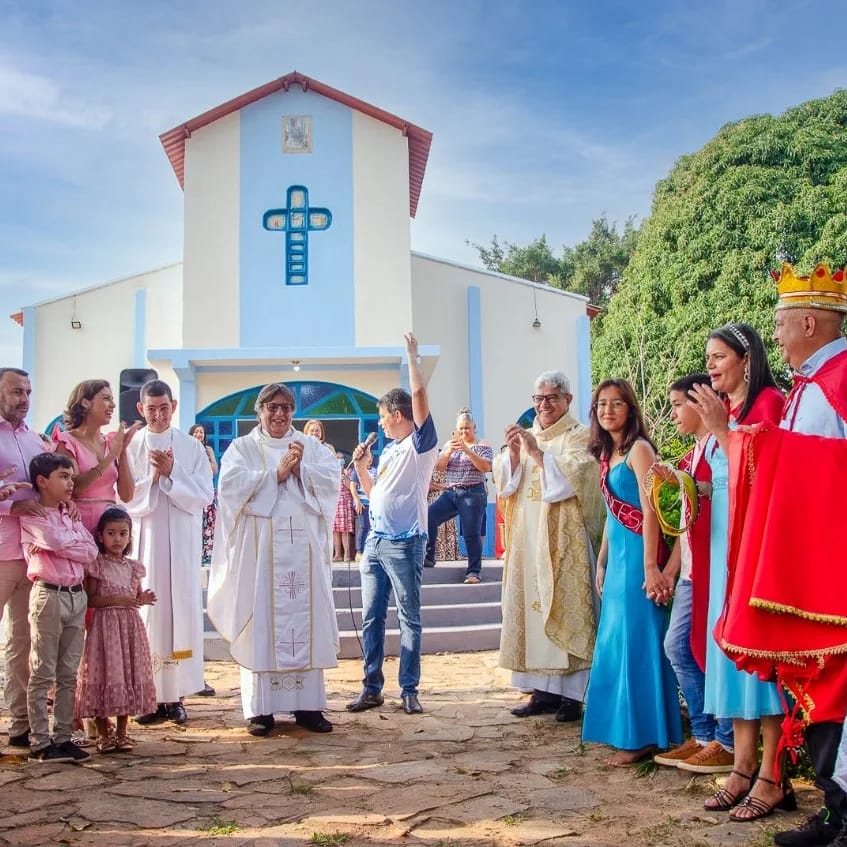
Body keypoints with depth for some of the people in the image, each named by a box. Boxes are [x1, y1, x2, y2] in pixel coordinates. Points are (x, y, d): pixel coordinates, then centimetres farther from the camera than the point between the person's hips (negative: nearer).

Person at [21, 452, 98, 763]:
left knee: (69, 674, 8)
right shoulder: (32, 515, -2)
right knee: (42, 674, -1)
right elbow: (58, 542, -16)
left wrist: (61, 546, -7)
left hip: (76, 595, 7)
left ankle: (63, 738, 14)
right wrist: (79, 545, 1)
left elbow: (92, 552, 5)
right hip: (48, 594, -6)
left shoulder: (70, 514, 17)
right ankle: (39, 743, 3)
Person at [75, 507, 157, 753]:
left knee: (129, 675, 5)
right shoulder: (96, 565, -3)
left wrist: (143, 599, -4)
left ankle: (122, 732, 14)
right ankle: (103, 733, 9)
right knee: (106, 674, -4)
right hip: (105, 625, -4)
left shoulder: (133, 567, 10)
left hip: (131, 626, 4)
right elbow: (90, 599, -9)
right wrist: (116, 599, -19)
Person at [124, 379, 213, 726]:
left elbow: (204, 495, -2)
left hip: (182, 544, 1)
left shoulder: (192, 447, 4)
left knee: (181, 613, 1)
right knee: (147, 614, -1)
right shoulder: (129, 448, 3)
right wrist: (153, 476, -13)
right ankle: (149, 696, 7)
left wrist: (171, 473, -12)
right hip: (143, 542, 0)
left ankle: (175, 695, 8)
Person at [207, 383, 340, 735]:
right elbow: (230, 484, -10)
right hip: (259, 550, -2)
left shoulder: (312, 446, 14)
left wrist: (300, 470, -13)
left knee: (307, 621, 3)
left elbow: (332, 481, 1)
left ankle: (308, 704, 9)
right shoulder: (242, 447, 7)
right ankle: (260, 708, 3)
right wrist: (276, 474, -12)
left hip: (304, 549, 2)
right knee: (261, 623, -2)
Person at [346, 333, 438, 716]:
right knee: (371, 617, 8)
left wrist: (412, 354, -7)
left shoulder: (421, 443, -5)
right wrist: (360, 466, 10)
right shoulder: (389, 452, 18)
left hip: (404, 542, -8)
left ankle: (409, 690, 5)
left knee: (409, 618, 0)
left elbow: (419, 394, -16)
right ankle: (372, 688, 14)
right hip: (375, 541, 8)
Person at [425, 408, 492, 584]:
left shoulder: (483, 446, 4)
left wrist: (468, 451, -24)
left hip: (473, 494, -4)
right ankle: (428, 557, -8)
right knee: (428, 517, -16)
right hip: (450, 493, 4)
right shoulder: (450, 445, 15)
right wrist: (448, 452, -15)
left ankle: (474, 572, 1)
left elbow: (486, 467, -12)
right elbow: (439, 467, 5)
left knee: (471, 534, -7)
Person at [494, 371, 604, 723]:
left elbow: (573, 478, -14)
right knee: (533, 610, 4)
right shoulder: (526, 437, 17)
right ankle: (544, 688, 11)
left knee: (566, 611, -5)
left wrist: (536, 454, -20)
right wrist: (513, 453, -9)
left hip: (563, 539, -5)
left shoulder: (579, 437, 0)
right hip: (528, 540, 6)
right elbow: (505, 481, 9)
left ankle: (572, 692, 0)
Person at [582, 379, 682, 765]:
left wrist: (650, 566, -21)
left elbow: (650, 511, -16)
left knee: (636, 640, -5)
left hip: (637, 554, -9)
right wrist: (601, 563, 19)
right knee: (615, 642, 13)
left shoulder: (638, 449, -10)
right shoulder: (606, 454, 15)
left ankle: (642, 737, 3)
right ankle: (624, 729, 23)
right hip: (616, 555, 9)